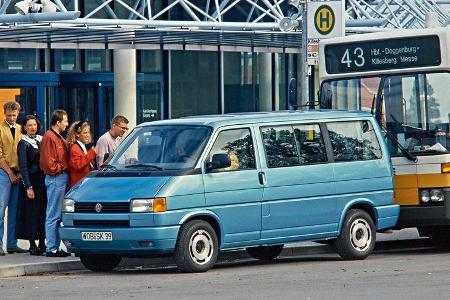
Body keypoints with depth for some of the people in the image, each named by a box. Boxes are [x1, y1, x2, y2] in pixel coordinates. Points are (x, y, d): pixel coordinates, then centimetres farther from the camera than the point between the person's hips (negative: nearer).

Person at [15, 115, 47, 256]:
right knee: (32, 212, -5)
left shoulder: (41, 140, 12)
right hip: (31, 181, -6)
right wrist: (29, 187, -17)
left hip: (42, 180, 6)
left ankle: (42, 243, 10)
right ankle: (32, 245, -2)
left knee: (43, 211, 6)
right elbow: (23, 166, -10)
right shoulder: (24, 143, -5)